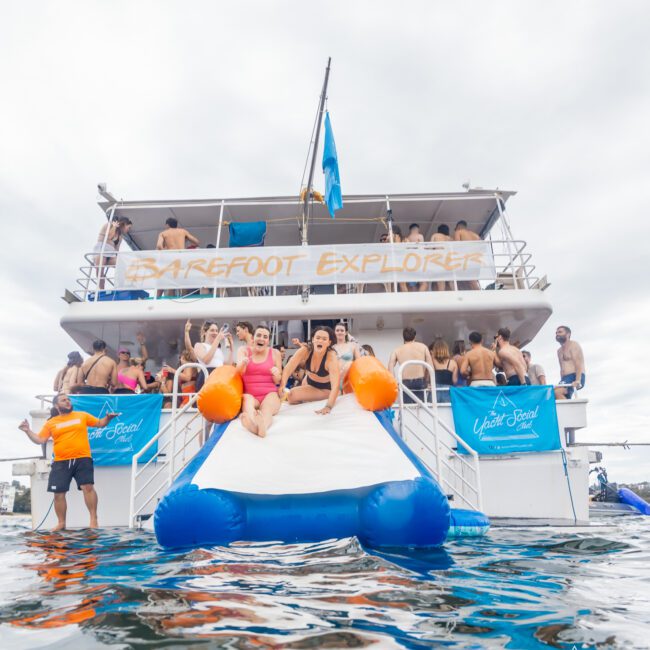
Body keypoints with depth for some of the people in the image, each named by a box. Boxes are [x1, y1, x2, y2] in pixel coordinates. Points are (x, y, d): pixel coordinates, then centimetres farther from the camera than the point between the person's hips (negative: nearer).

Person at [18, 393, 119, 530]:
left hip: (82, 459, -2)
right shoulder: (50, 423, 10)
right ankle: (61, 523, 22)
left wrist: (108, 418, -5)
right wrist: (28, 431, -5)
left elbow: (100, 423, 15)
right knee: (58, 493, 4)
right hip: (61, 462, 2)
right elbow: (40, 440, 8)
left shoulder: (82, 415, 10)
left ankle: (93, 519, -3)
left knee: (88, 487, -12)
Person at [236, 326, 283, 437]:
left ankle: (262, 426, -70)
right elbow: (238, 373, -7)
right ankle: (251, 422, -69)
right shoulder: (244, 351, 8)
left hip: (269, 394, 0)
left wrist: (276, 375, -16)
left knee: (267, 409, -35)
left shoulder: (275, 353, 8)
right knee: (247, 399, -36)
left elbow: (278, 381, 9)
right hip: (250, 394, 1)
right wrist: (243, 363, -31)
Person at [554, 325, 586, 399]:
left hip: (575, 378, -8)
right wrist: (561, 382, 11)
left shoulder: (573, 345, 0)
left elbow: (578, 364, -12)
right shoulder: (559, 351, 24)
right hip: (566, 379, 8)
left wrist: (577, 380, -24)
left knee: (556, 392, -30)